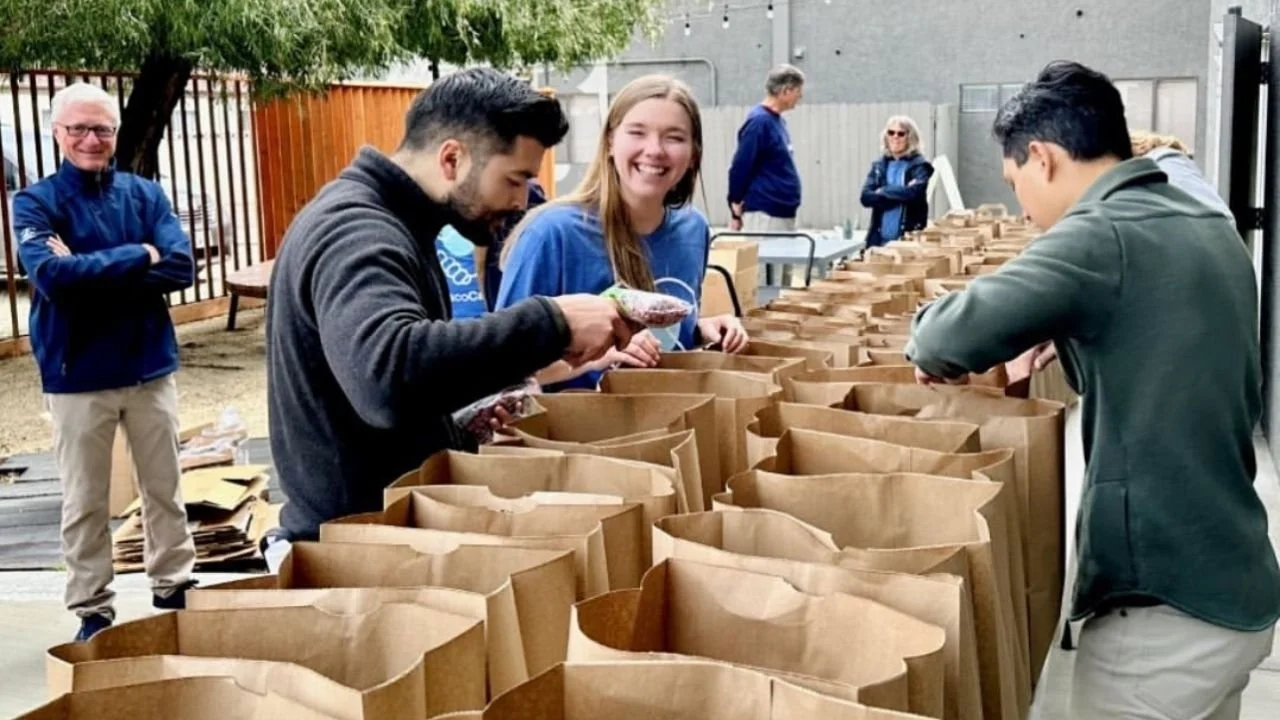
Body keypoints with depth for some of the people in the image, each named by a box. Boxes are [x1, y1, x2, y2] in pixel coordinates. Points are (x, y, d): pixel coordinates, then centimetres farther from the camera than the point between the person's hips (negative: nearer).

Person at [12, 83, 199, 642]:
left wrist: (90, 270, -18)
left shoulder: (145, 194, 2)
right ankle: (92, 610, 21)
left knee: (164, 488, 14)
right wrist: (138, 256, -16)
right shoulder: (35, 202, -4)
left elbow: (181, 267, -12)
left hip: (150, 367, 2)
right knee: (84, 502, 8)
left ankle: (173, 587, 30)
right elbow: (52, 276, -22)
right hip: (77, 376, -2)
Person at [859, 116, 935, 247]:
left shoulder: (919, 165, 1)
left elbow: (913, 192, -17)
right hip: (880, 237, 4)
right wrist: (900, 196, -11)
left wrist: (882, 192, -5)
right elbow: (866, 197, 0)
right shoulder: (879, 165, 12)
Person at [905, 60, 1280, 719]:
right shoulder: (1210, 228, 10)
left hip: (1166, 604, -9)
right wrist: (1061, 335, 18)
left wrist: (931, 346, -5)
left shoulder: (1101, 235, -18)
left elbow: (952, 337, -27)